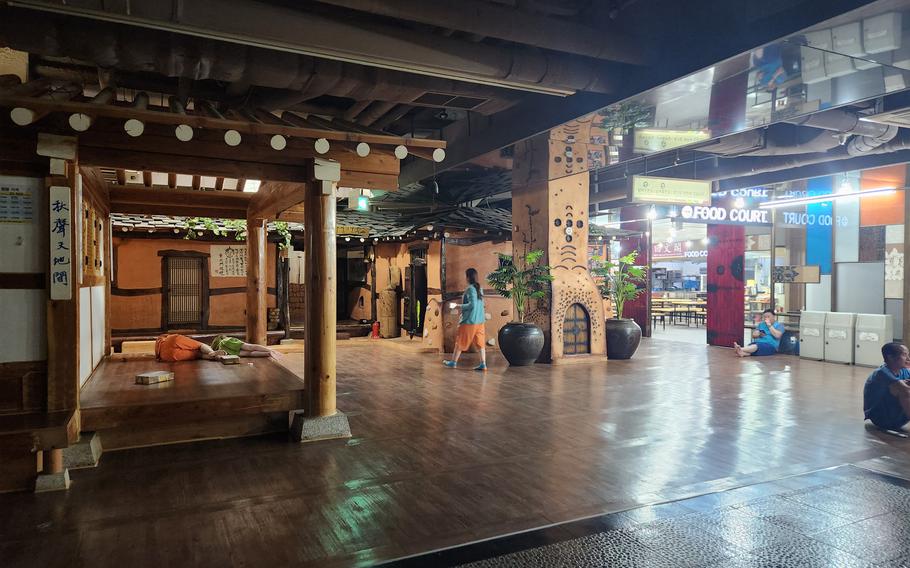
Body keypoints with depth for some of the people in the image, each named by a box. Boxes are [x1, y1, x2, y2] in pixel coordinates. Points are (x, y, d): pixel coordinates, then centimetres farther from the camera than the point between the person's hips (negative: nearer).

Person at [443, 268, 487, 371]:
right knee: (480, 342, 6)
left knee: (460, 342, 6)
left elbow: (472, 305, -22)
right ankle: (483, 364, 3)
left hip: (469, 321, -7)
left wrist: (457, 306, -15)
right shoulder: (479, 288, 9)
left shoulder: (470, 289, -15)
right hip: (480, 320, 7)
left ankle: (453, 362, 17)